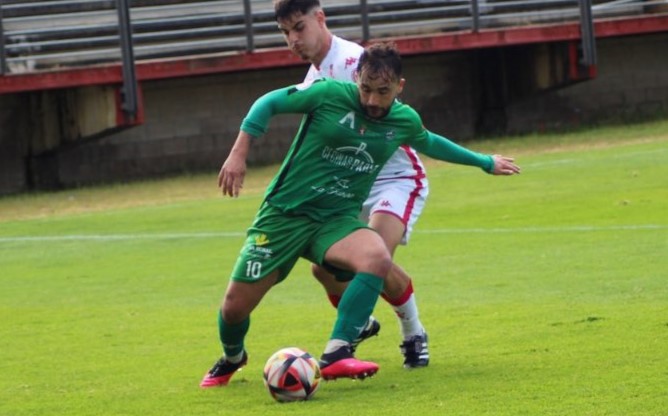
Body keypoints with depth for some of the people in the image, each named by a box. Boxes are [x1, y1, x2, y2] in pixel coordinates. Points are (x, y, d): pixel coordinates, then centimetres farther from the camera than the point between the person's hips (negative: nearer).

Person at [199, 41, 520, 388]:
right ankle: (231, 358, 33)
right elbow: (268, 103, -2)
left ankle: (335, 355, -31)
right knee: (235, 306, -4)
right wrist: (238, 154, -10)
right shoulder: (329, 94, -12)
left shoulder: (405, 121, 1)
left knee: (378, 258, -32)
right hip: (284, 213, -2)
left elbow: (428, 142, 24)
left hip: (337, 220, 2)